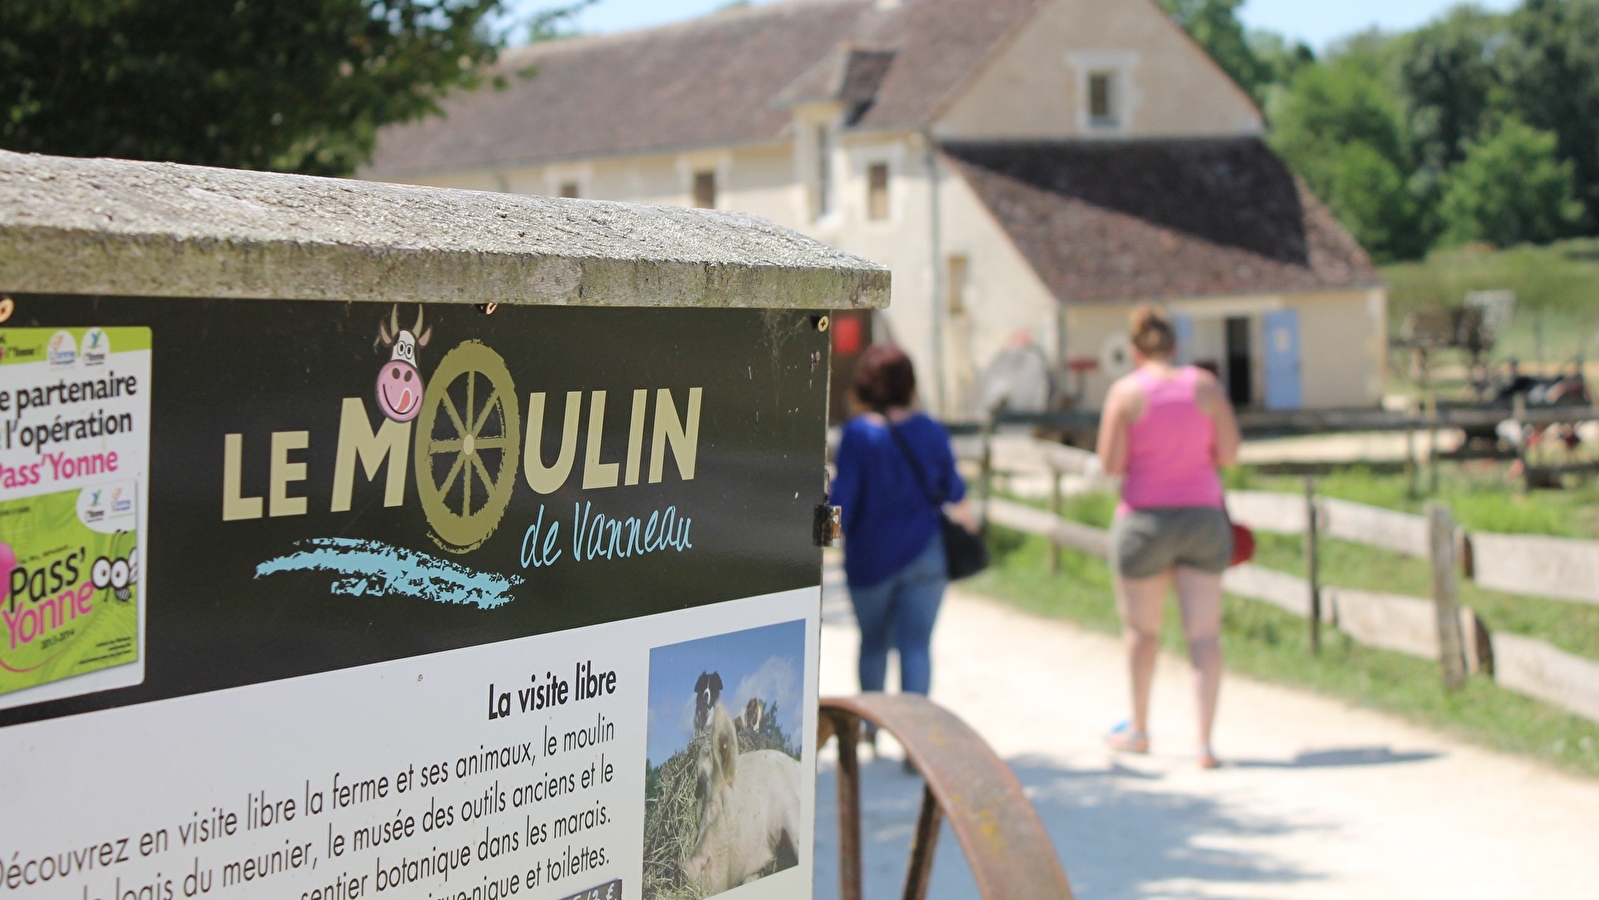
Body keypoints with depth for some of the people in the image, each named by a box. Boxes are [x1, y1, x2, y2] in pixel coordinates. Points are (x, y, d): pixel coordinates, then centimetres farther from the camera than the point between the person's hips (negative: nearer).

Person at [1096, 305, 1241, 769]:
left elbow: (1111, 464, -10)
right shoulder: (1205, 385, 0)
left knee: (1141, 628, 15)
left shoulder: (1127, 391, -8)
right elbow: (1229, 454, 1)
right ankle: (1205, 742, -6)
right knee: (1205, 633, 1)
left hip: (1146, 519, -2)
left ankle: (1138, 729, 29)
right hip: (1203, 517, 2)